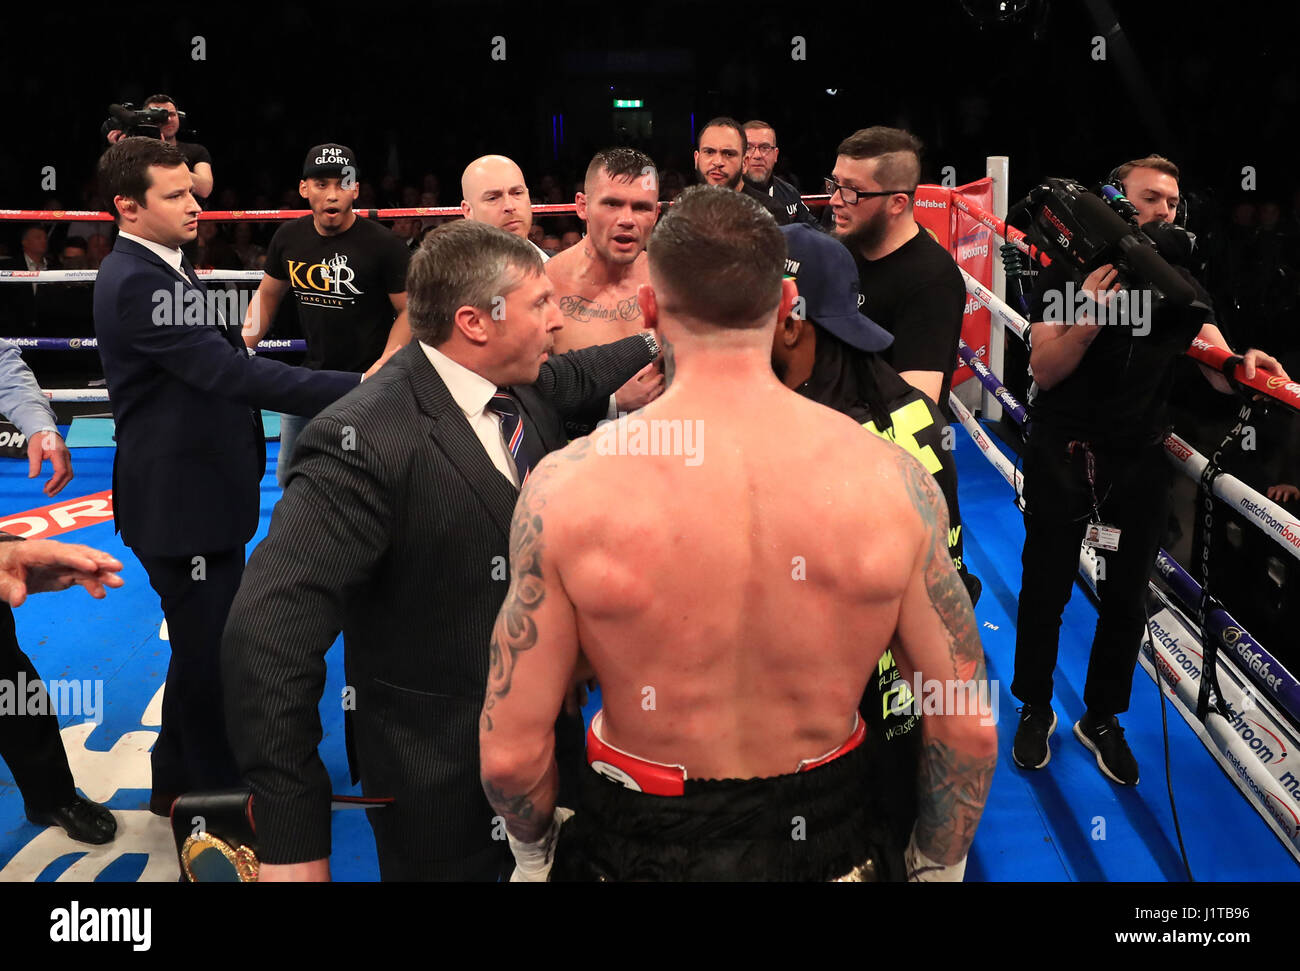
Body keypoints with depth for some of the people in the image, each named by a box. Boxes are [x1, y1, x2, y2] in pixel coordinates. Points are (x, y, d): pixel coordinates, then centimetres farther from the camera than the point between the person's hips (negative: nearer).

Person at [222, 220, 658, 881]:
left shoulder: (527, 389, -5)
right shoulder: (364, 442, -29)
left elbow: (579, 374, 21)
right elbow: (269, 634, -34)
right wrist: (292, 841, -33)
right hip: (441, 775, -7)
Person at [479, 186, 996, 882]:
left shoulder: (567, 489, -20)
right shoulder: (894, 480, -16)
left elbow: (510, 755, -14)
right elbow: (969, 732, -9)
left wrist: (533, 852, 7)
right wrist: (938, 868, 9)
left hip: (636, 849, -1)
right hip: (829, 848, 2)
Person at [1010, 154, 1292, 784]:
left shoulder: (1181, 288, 4)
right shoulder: (1068, 274, -8)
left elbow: (1219, 368, -3)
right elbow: (1043, 372, -15)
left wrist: (1245, 366, -26)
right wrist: (1089, 318, -32)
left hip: (1138, 461, 3)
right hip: (1061, 455, -3)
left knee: (1126, 598, 9)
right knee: (1046, 591, 7)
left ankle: (1102, 718, 29)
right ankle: (1035, 710, 28)